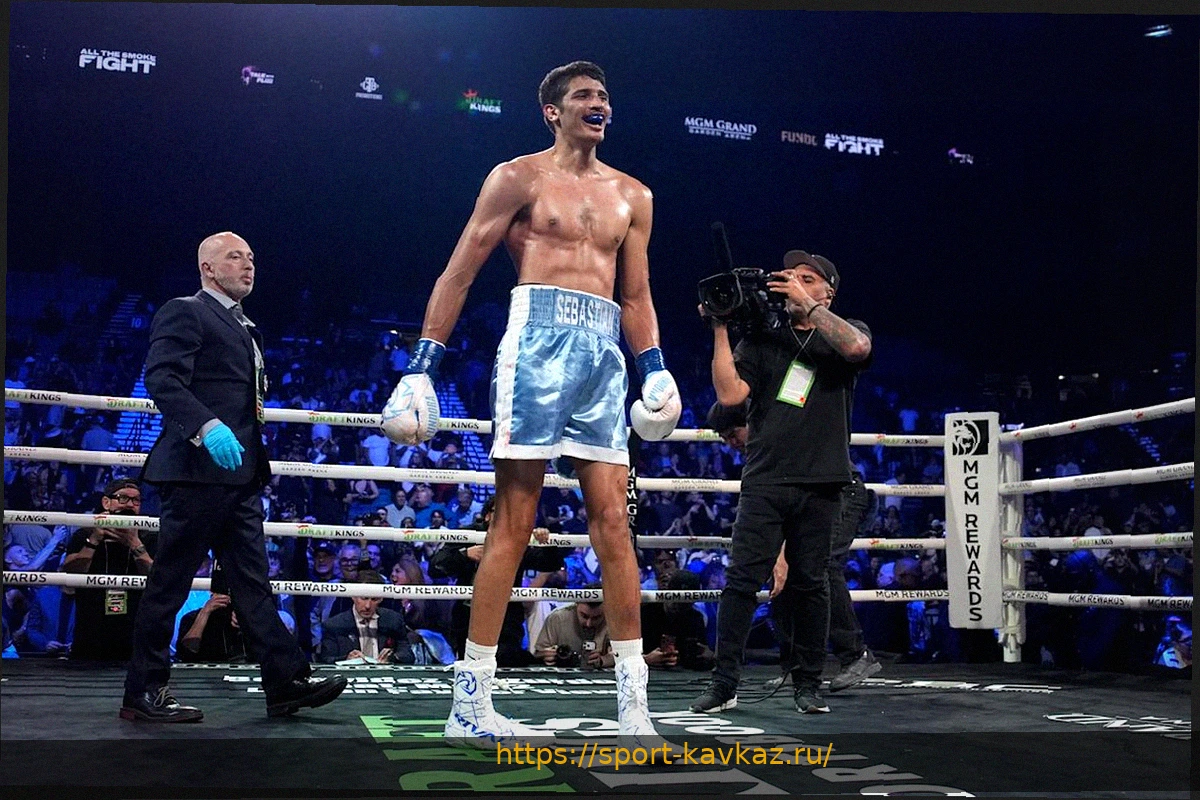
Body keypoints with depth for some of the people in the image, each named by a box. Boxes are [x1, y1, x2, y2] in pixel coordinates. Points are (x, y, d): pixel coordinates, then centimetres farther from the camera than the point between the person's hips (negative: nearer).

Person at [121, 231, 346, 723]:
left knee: (253, 583, 7)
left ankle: (286, 682, 7)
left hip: (240, 476, 9)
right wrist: (207, 426, -30)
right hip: (198, 469, -9)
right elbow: (162, 378, -17)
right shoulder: (185, 312, -3)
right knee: (170, 582, -2)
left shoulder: (245, 328, 24)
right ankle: (143, 693, 7)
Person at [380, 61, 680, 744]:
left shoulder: (632, 196, 21)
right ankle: (471, 700, 1)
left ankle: (634, 706, 4)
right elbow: (459, 275, 2)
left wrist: (655, 370, 7)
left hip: (604, 353, 5)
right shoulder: (519, 178, 6)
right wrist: (422, 366, -5)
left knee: (614, 523, 0)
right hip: (539, 337, -4)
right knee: (515, 519, -7)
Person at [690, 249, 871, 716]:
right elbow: (730, 394, 0)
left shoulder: (845, 332, 11)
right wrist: (720, 330, -5)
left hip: (820, 484, 0)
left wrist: (808, 306, -15)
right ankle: (724, 683, 0)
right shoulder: (762, 337, 13)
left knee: (810, 583, 5)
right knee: (742, 579, -5)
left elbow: (857, 348, -15)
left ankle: (808, 683, 16)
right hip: (764, 480, 1)